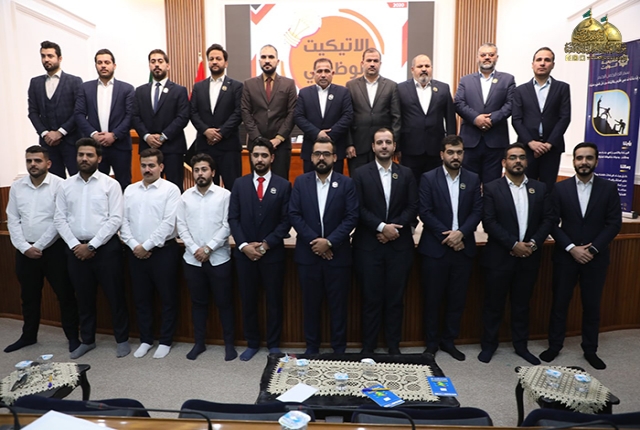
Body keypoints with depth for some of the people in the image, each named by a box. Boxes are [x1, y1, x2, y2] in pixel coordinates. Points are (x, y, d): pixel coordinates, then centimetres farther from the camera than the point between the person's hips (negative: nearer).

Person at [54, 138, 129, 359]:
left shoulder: (110, 184, -4)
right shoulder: (66, 185, 7)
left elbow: (115, 219, -11)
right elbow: (59, 219, 5)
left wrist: (92, 245, -13)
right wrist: (75, 245, -8)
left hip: (106, 247, -4)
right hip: (76, 249, 4)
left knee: (115, 295, 3)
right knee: (84, 297, 15)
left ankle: (122, 339, 19)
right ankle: (87, 340, 30)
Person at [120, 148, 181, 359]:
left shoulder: (170, 189, -6)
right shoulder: (130, 190, 10)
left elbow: (168, 223, -14)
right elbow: (123, 221, 6)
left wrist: (146, 246, -13)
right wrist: (134, 245, -7)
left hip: (163, 251, -5)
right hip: (135, 252, 5)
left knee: (168, 298, 4)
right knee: (141, 298, 14)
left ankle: (165, 341, 19)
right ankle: (145, 340, 28)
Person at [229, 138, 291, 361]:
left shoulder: (283, 185, 0)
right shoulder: (240, 184, 6)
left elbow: (286, 221, -4)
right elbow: (233, 218, 1)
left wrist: (266, 244, -12)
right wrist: (244, 245, -11)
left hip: (273, 253, -1)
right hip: (245, 253, 2)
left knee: (274, 301, 9)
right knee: (248, 301, 10)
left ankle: (273, 345, 25)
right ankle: (252, 343, 27)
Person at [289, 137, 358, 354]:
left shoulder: (346, 183, 0)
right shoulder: (301, 182, 4)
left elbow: (352, 217, -7)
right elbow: (294, 215, -3)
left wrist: (329, 242, -15)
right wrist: (314, 240, -12)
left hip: (338, 254, -1)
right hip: (308, 253, 1)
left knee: (338, 304, 8)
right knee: (311, 303, 11)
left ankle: (339, 348, 23)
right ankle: (311, 347, 26)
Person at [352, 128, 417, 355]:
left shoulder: (406, 174, 9)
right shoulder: (361, 174, 2)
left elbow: (413, 207, 2)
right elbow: (359, 208, -5)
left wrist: (393, 227, -11)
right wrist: (381, 227, -15)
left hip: (399, 245, 2)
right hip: (369, 246, -2)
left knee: (395, 298, 9)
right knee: (371, 298, 4)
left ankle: (394, 345, 22)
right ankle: (368, 346, 17)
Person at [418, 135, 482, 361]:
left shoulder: (473, 179, 8)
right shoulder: (428, 178, -1)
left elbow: (477, 211, 2)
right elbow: (425, 212, -8)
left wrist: (460, 233, -14)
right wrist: (446, 236, -14)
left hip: (463, 248, 3)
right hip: (435, 248, -3)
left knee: (457, 299, 10)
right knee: (432, 299, 6)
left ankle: (449, 341, 26)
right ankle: (432, 343, 21)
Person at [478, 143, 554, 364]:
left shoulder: (540, 188, 7)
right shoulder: (492, 188, -4)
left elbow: (548, 219, 3)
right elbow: (489, 222, -12)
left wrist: (533, 243, -11)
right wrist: (513, 244, -17)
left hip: (529, 257, 3)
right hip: (500, 257, -3)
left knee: (522, 304, 15)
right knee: (494, 303, 7)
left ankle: (521, 344, 30)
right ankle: (489, 343, 23)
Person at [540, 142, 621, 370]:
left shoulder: (609, 188, 0)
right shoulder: (560, 188, -1)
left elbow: (614, 223, -4)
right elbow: (552, 223, -4)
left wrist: (592, 249, -13)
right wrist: (571, 248, -14)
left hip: (596, 257, 0)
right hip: (566, 256, 0)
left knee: (592, 305, 11)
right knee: (559, 303, 8)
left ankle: (590, 350, 26)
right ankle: (554, 346, 22)